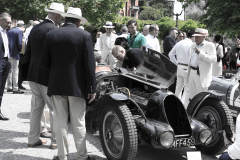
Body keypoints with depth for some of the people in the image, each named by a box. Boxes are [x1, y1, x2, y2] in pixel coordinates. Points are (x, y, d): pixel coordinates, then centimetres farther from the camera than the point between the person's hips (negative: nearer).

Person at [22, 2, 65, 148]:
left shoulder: (35, 29, 7)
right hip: (49, 75, -7)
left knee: (36, 107, 13)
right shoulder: (55, 31, -15)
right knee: (55, 109, 4)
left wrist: (27, 73, 19)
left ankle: (33, 139, 19)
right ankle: (56, 140, 10)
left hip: (33, 74, 7)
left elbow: (28, 52, 12)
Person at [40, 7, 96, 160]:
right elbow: (89, 64, -9)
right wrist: (92, 88, -4)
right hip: (76, 85, -2)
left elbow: (45, 62, 2)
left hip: (56, 84, 2)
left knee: (61, 122, 9)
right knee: (78, 123, 6)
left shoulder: (51, 34, 1)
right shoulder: (85, 35, -7)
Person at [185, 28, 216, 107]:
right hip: (192, 73, 7)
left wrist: (200, 53, -21)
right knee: (191, 96, 10)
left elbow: (214, 59, -17)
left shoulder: (210, 46, -4)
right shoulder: (193, 46, 17)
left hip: (202, 75, -6)